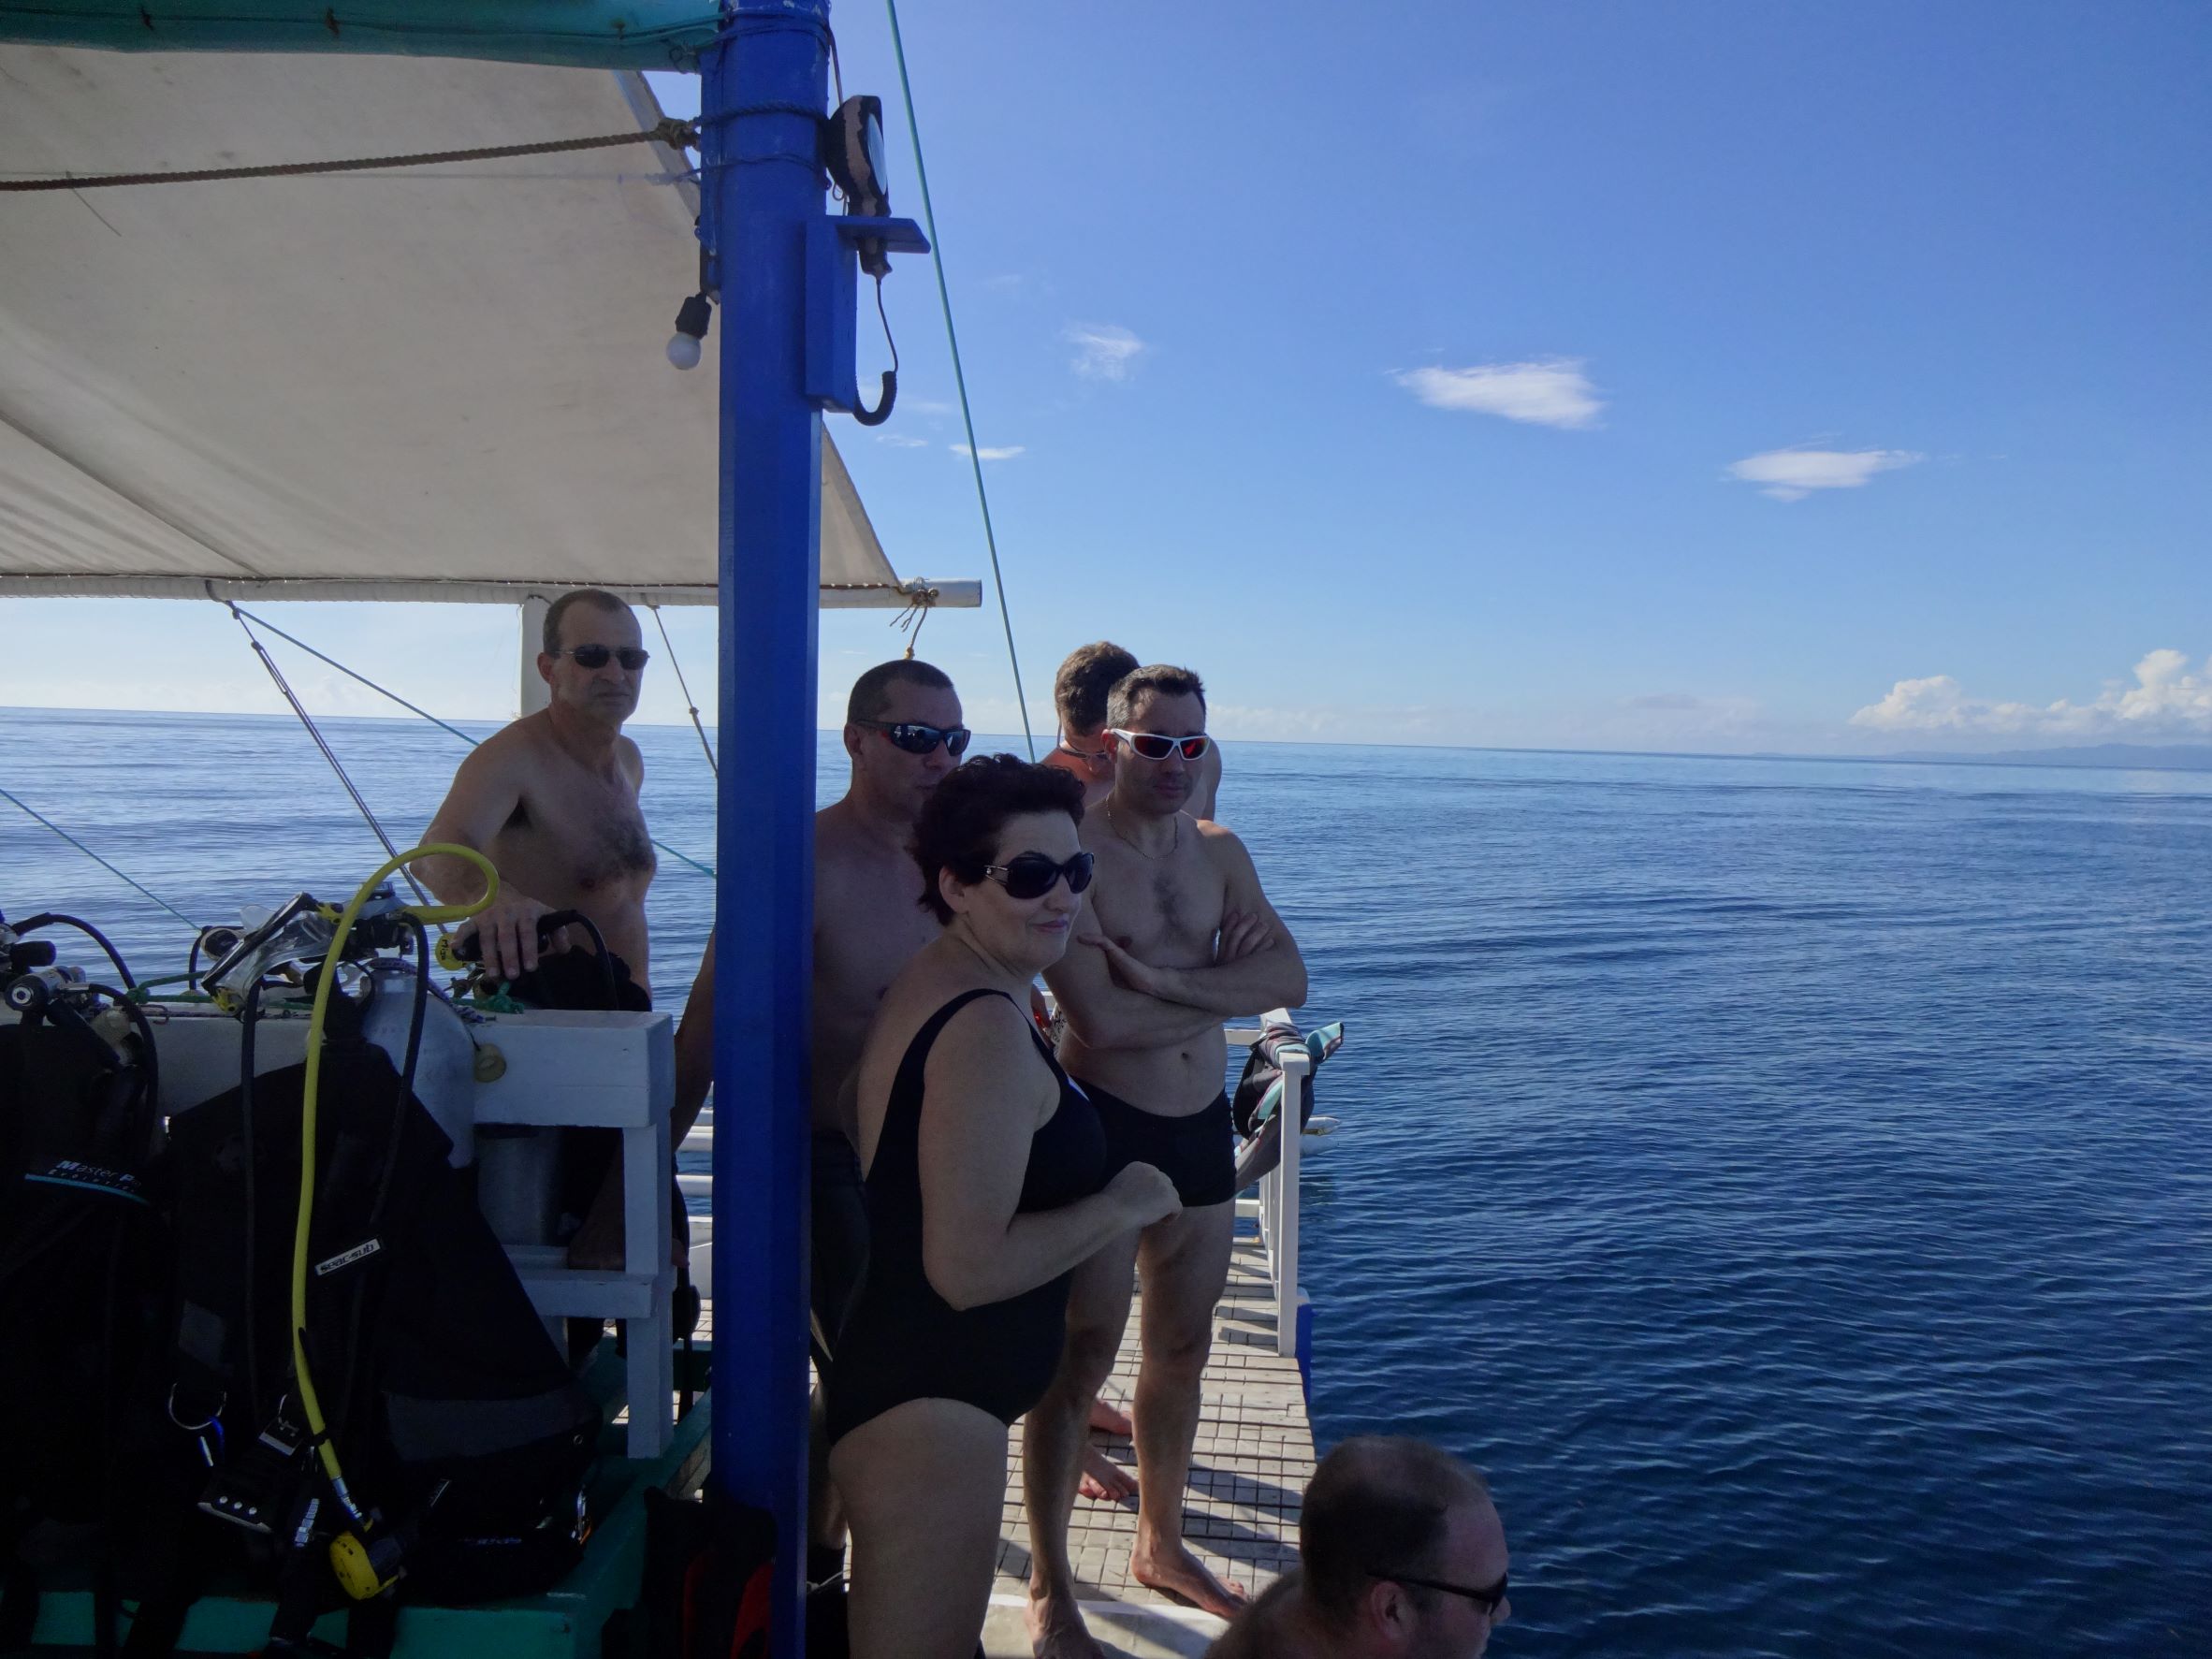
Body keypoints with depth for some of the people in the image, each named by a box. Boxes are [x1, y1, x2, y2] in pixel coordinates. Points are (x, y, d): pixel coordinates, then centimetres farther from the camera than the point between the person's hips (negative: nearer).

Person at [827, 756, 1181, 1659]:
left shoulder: (926, 981, 8)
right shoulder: (989, 1028, -24)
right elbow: (968, 1267, -29)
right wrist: (1120, 1205, -17)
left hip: (900, 1383, 11)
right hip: (932, 1409, -11)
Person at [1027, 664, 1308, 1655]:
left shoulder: (1219, 853, 7)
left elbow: (1287, 979, -5)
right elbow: (1101, 1019, -24)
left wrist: (1163, 978, -19)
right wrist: (1222, 984, -11)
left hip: (1202, 1125, 7)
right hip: (1100, 1126, -6)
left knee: (1183, 1348, 18)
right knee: (1080, 1359, 2)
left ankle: (1161, 1545, 39)